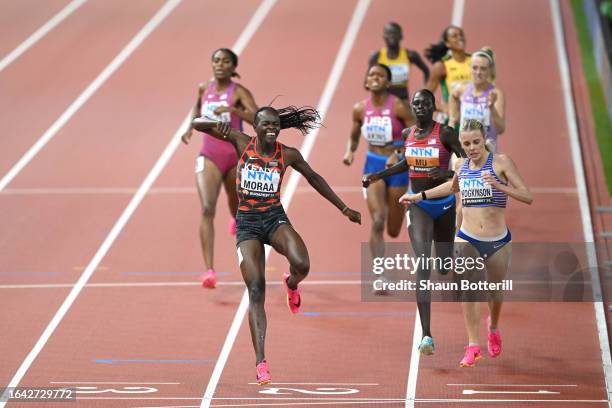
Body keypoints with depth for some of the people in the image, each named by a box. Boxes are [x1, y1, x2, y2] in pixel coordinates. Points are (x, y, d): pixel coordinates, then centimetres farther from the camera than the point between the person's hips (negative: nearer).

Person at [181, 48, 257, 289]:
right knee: (207, 209, -19)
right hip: (209, 157, 1)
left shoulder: (238, 92, -9)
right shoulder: (204, 89, 3)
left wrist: (233, 110, -36)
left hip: (235, 157, -1)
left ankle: (237, 220, 63)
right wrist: (191, 127, 12)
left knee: (237, 210, 20)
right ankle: (209, 270, -27)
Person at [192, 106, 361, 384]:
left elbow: (314, 178, 15)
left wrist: (344, 209, 19)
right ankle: (260, 362, -13)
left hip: (275, 218, 1)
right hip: (247, 223, -1)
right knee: (256, 290, -13)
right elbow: (197, 124, -3)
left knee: (301, 265, -28)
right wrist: (218, 125, -26)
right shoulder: (242, 143, -4)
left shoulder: (288, 155, -1)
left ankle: (291, 284, 13)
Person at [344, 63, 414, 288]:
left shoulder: (398, 107, -13)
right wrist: (350, 152, -7)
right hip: (373, 165, 1)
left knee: (393, 230, 11)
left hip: (397, 166, -1)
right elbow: (354, 137, 13)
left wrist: (399, 154, -23)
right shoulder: (360, 109, -2)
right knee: (377, 222, -18)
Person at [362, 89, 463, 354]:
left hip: (444, 204, -1)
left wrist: (448, 173, -31)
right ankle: (426, 335, -22)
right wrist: (379, 175, 13)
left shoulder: (445, 133, -12)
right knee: (423, 265, -15)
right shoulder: (408, 133, 2)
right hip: (418, 205, 1)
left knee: (444, 268, 15)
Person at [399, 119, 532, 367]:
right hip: (467, 239, 2)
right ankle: (473, 347, -21)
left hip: (498, 242, -2)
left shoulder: (500, 162, -8)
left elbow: (527, 197, -13)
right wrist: (420, 196, 28)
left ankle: (493, 328, 49)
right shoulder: (461, 166, 5)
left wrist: (499, 186, -27)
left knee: (494, 291, 16)